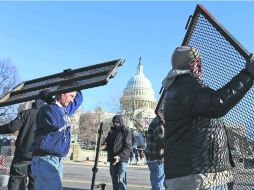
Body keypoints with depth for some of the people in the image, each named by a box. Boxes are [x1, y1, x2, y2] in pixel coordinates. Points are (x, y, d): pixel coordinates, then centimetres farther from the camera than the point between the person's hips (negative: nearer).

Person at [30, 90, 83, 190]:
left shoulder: (64, 109, 17)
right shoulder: (47, 109, -9)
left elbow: (79, 98, 30)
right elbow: (58, 124, -26)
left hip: (58, 161, 9)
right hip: (45, 160, -9)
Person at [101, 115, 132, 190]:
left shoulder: (126, 132, -5)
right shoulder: (111, 131, 13)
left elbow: (127, 147, -12)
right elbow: (107, 143, 18)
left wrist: (119, 156, -25)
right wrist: (103, 146, -7)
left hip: (122, 159, -6)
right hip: (112, 159, 6)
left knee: (121, 180, -10)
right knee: (114, 180, 13)